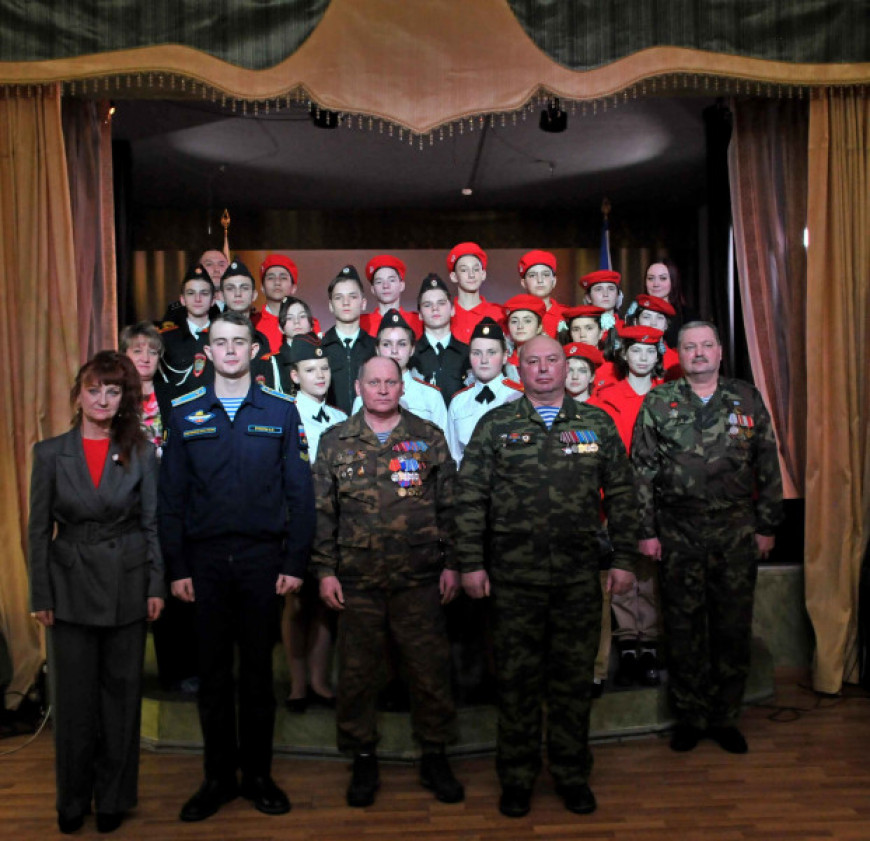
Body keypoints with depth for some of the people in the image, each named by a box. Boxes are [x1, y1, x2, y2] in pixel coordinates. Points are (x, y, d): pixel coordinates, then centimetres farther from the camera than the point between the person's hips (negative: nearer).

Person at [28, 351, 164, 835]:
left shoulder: (141, 454, 0)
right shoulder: (51, 453, 0)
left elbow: (152, 524, 2)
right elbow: (39, 529, 2)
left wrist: (157, 586, -2)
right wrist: (41, 596, -1)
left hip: (127, 586, 0)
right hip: (71, 587, 0)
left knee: (121, 693, 9)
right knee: (74, 697, 9)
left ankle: (114, 797, 26)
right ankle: (73, 799, 28)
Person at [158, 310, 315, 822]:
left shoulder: (281, 411, 2)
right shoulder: (185, 414, 6)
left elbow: (300, 493, 0)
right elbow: (172, 497, 5)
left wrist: (296, 563, -5)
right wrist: (177, 567, -1)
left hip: (263, 558, -1)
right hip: (205, 559, 1)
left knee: (258, 670, 9)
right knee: (213, 672, 9)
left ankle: (258, 775, 25)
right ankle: (219, 777, 25)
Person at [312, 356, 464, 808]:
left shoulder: (429, 437, 5)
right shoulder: (335, 442, 6)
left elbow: (449, 504, 6)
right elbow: (322, 511, 6)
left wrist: (451, 563, 2)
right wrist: (325, 570, 1)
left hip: (420, 579, 0)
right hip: (356, 580, 1)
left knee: (430, 669, 7)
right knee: (356, 672, 9)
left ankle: (434, 755, 26)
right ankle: (363, 759, 27)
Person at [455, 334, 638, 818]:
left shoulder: (597, 424, 7)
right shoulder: (495, 425, 3)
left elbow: (621, 494, 8)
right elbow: (471, 498, 0)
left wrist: (625, 558, 3)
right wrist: (471, 563, -4)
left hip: (580, 575, 1)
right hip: (514, 575, -1)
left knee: (575, 677, 11)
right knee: (518, 677, 8)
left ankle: (572, 773, 29)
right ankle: (518, 776, 26)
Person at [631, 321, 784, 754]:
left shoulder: (747, 399, 6)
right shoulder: (657, 403, 2)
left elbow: (768, 467, 8)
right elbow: (642, 471, 0)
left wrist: (767, 525, 4)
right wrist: (646, 531, -4)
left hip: (737, 530, 1)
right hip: (678, 534, -1)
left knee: (733, 626, 7)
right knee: (684, 628, 6)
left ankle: (725, 717, 24)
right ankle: (689, 717, 21)